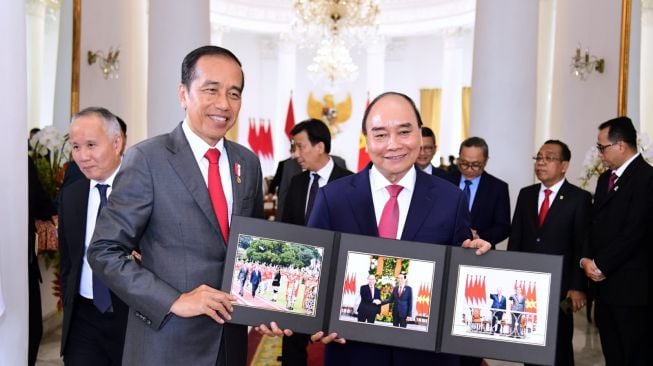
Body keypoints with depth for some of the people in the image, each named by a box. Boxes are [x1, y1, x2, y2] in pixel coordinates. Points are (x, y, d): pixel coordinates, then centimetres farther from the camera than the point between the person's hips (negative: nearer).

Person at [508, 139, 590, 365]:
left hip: (559, 286, -4)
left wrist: (578, 287, -11)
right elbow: (515, 239, 9)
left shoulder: (579, 198, -4)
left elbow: (582, 246, -7)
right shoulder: (525, 194, 9)